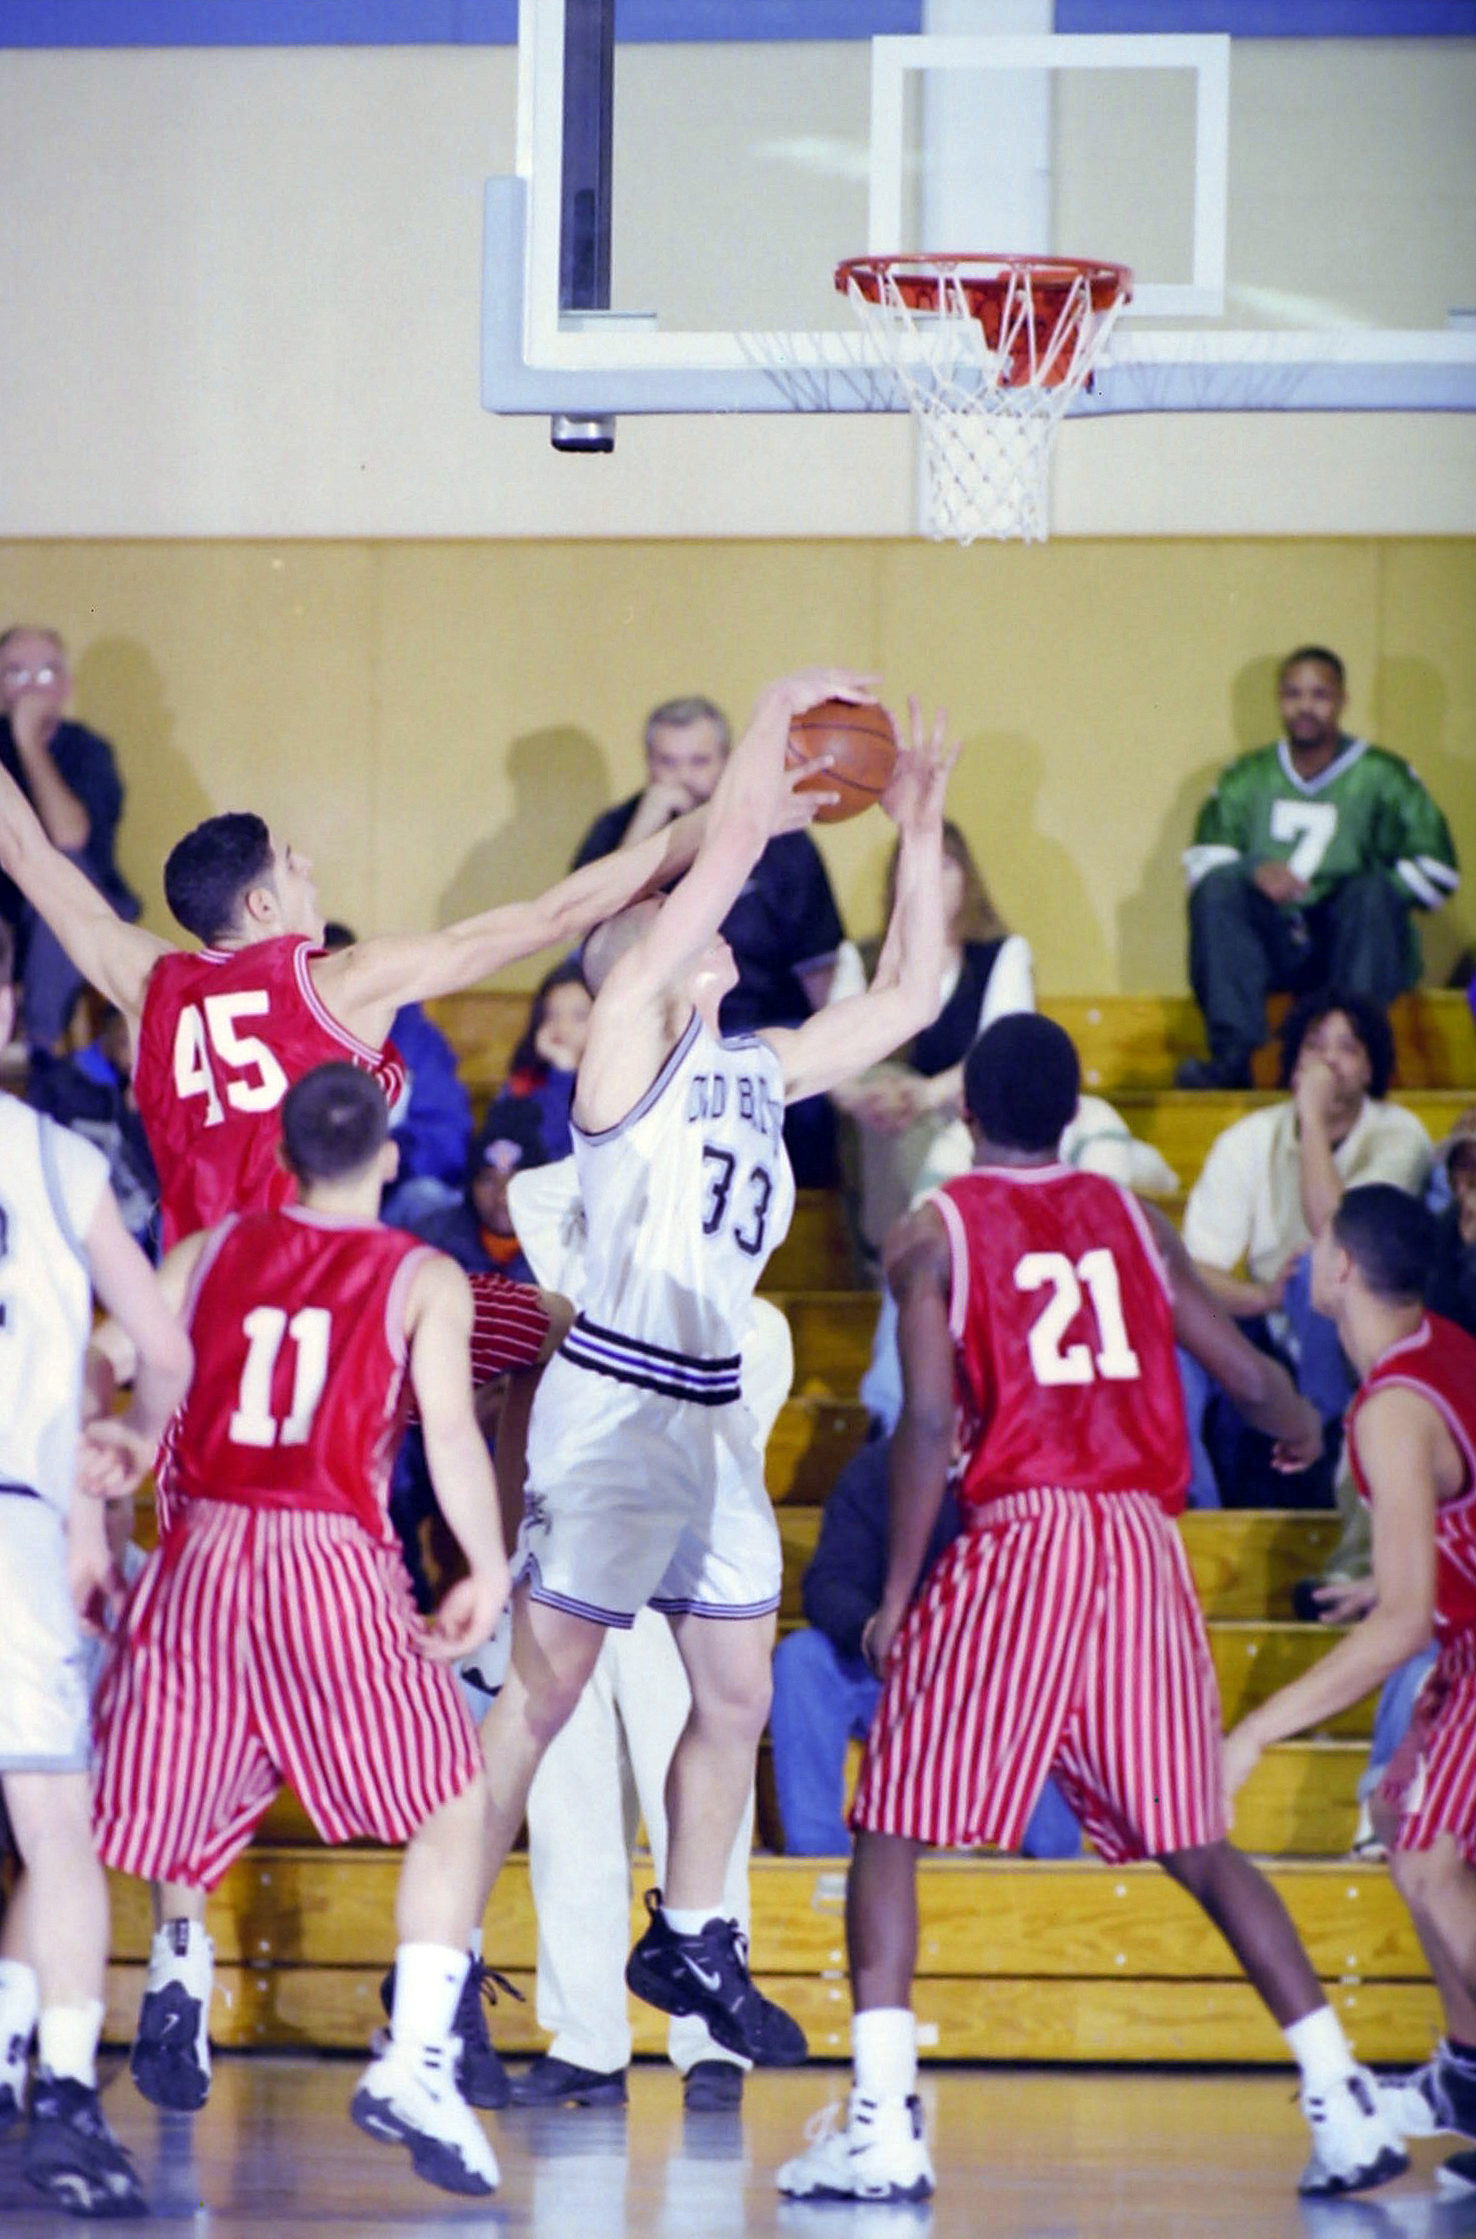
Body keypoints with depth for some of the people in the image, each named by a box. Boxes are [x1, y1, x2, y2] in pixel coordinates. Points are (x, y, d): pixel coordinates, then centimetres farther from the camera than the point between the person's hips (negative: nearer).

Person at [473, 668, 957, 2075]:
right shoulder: (629, 1030, -5)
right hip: (615, 1398, -8)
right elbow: (731, 849, -14)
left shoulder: (764, 1071, 16)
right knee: (541, 1692, -6)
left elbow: (905, 996, 20)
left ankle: (689, 1944, 26)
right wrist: (777, 712, -5)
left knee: (736, 1697, 11)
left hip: (716, 1413, 8)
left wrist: (919, 831, 16)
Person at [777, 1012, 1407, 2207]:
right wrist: (1300, 1430, 38)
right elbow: (1252, 1379, 15)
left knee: (892, 1829, 4)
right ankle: (1346, 2105, 9)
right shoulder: (1132, 1218, 13)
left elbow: (930, 1419, -9)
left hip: (1018, 1537, -4)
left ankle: (883, 2128, -9)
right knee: (1196, 1841, 15)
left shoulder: (935, 1232, 2)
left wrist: (898, 1591, -4)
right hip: (1144, 1541, 4)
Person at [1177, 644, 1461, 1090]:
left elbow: (1436, 870, 0)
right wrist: (1254, 871, -19)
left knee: (1371, 890, -31)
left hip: (1357, 946, -2)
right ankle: (1232, 1058, -37)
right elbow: (1201, 859, 1)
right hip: (1270, 948, 2)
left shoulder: (1382, 777, 6)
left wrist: (1363, 896, -13)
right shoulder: (1247, 778, 13)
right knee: (1217, 885, -25)